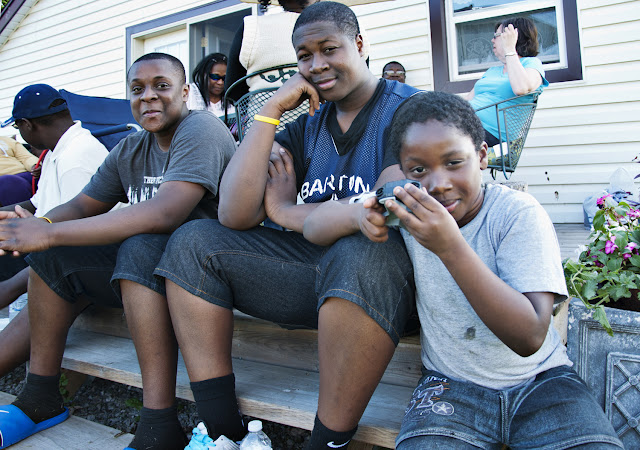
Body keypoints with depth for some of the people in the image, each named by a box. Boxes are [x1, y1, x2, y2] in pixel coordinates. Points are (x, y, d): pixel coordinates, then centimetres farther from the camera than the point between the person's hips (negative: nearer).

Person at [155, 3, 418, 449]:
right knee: (192, 242, -2)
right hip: (313, 269, 6)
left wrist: (285, 211, -9)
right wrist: (271, 109, -6)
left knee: (363, 252, -40)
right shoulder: (306, 126, 11)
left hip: (388, 266, -5)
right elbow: (234, 215, -3)